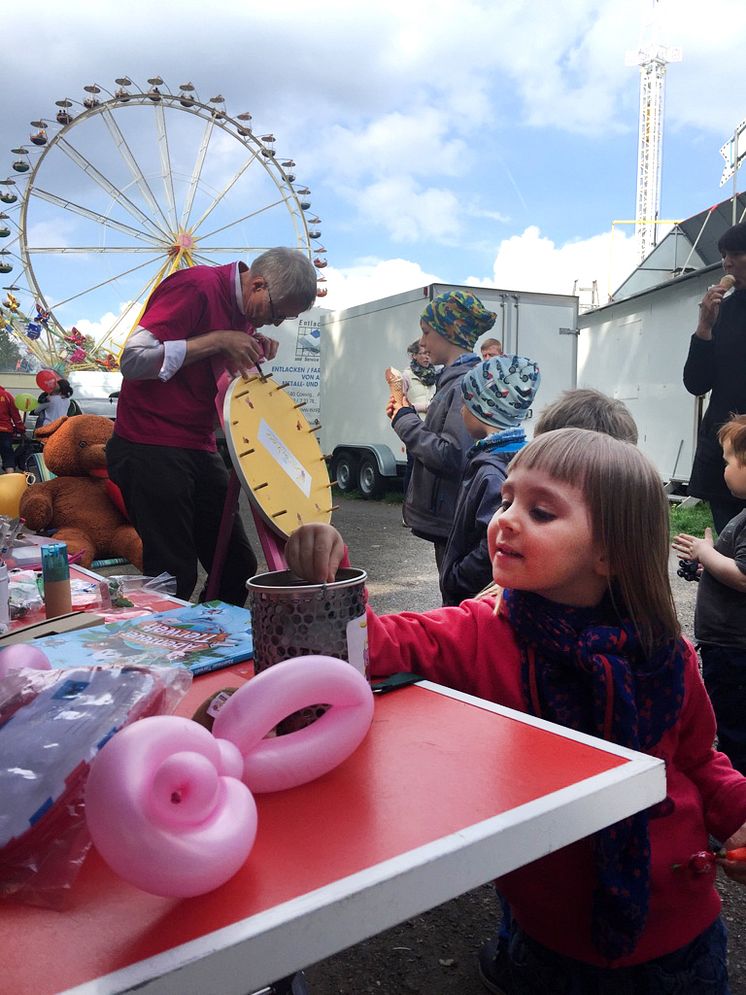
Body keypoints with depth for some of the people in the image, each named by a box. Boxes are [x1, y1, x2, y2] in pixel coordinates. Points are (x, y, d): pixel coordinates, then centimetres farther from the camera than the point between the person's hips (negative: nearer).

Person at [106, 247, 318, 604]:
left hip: (200, 450, 9)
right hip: (150, 450, -8)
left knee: (240, 570, 7)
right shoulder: (196, 286, -15)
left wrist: (254, 353, 3)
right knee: (175, 579, -7)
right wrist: (218, 340, -21)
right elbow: (133, 359, -22)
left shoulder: (243, 308, 11)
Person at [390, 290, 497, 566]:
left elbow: (453, 456, -25)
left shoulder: (465, 384, -18)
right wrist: (405, 415, 4)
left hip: (454, 522, -10)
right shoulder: (452, 379, 13)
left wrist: (405, 422, -14)